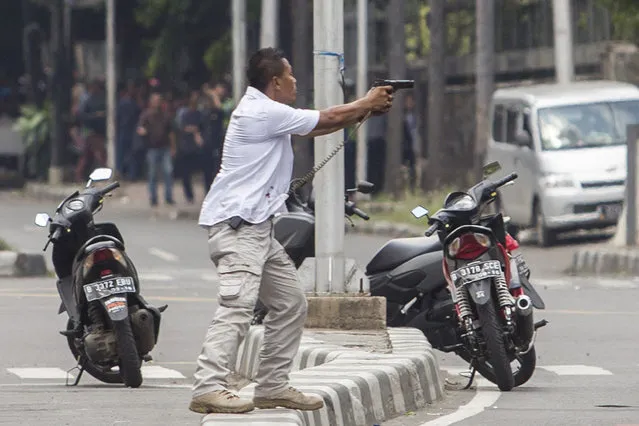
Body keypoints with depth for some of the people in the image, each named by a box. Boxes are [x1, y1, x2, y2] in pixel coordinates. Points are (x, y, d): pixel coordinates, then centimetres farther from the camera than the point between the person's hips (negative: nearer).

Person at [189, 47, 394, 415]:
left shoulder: (267, 112, 19)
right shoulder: (262, 112, -14)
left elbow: (318, 128, 28)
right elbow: (325, 121, -7)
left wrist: (367, 110, 22)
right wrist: (367, 104, 8)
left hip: (259, 227, 11)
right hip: (237, 225, -11)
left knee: (292, 304, 13)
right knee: (238, 306, -22)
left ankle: (273, 387, 16)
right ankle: (208, 388, -29)